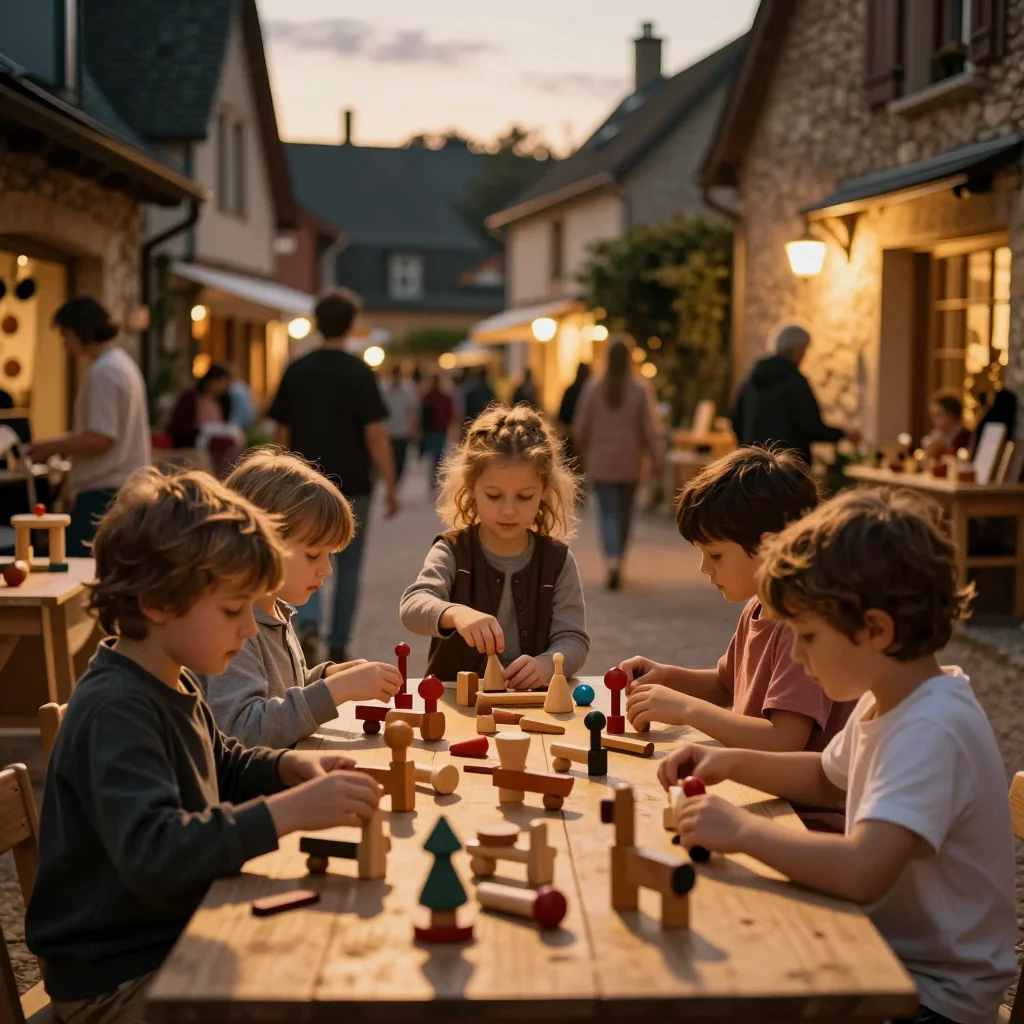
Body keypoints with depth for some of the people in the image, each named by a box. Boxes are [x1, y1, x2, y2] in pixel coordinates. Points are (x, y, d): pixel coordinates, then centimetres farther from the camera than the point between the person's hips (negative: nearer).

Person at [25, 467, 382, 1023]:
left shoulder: (173, 683, 5)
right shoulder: (116, 710, -26)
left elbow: (222, 766, 24)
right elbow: (151, 852, -39)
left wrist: (288, 766, 4)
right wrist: (287, 812, -42)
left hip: (180, 935, 9)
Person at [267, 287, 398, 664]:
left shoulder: (295, 371, 1)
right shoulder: (358, 373, -8)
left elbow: (283, 433, 5)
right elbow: (375, 435, -12)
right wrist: (390, 485, -6)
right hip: (351, 485, -2)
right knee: (348, 568, 11)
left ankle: (308, 620, -13)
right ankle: (338, 646, 14)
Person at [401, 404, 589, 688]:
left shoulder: (558, 560, 3)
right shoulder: (451, 552, -2)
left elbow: (573, 639, -2)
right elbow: (413, 606, -19)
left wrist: (546, 665, -24)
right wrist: (455, 613, -41)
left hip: (532, 702, 1)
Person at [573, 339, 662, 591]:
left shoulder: (593, 389, -4)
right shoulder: (639, 390, -5)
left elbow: (581, 428, 0)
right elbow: (648, 428, -7)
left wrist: (583, 453, 16)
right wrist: (656, 458, 0)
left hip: (601, 462, -1)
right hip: (629, 463, 1)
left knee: (608, 512, -2)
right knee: (624, 512, 16)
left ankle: (612, 560, -23)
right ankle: (618, 559, 27)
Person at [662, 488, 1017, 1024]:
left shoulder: (932, 731, -28)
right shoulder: (886, 701, 1)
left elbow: (862, 870, -41)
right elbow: (828, 779, 21)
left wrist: (742, 829, -27)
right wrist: (731, 762, 5)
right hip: (886, 950, 8)